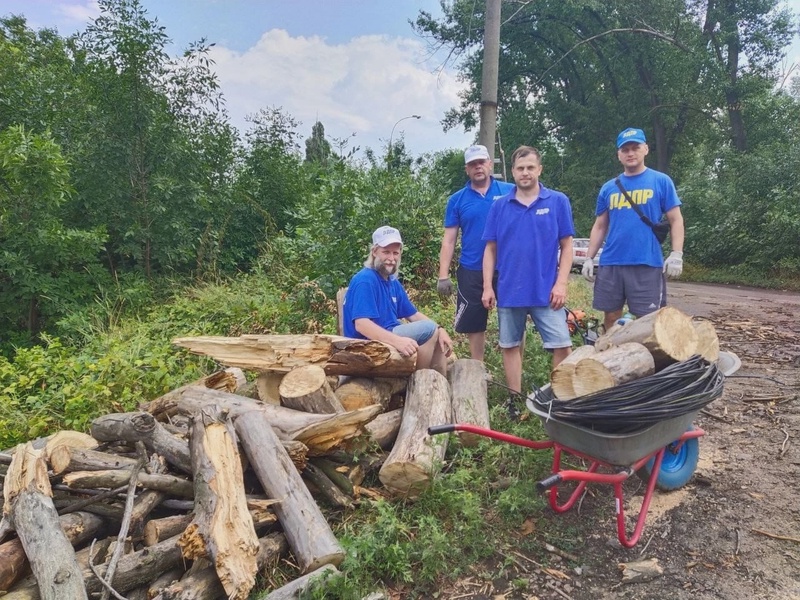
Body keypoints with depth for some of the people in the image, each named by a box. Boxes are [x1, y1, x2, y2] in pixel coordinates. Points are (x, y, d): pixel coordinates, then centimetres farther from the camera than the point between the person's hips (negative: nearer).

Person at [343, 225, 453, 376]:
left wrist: (439, 330, -3)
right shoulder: (365, 280, -17)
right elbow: (361, 324, -29)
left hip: (389, 336, 10)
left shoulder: (393, 282, 12)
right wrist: (397, 341, -41)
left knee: (440, 339, 10)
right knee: (428, 328, -18)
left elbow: (414, 315, 14)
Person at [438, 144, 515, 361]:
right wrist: (443, 275, -4)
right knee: (473, 324, 11)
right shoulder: (457, 200, 4)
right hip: (471, 272, 1)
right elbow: (449, 239, 2)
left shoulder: (510, 191, 1)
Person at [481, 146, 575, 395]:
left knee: (561, 345, -1)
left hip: (546, 290, -2)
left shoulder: (558, 201, 0)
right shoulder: (499, 206, 4)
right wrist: (487, 287, -1)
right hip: (509, 290, 2)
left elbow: (566, 246, 0)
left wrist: (561, 284, -8)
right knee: (510, 346, 11)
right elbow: (490, 249, 5)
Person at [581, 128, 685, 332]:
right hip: (610, 264, 3)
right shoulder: (608, 188, 12)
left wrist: (676, 255, -10)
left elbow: (676, 220, 2)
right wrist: (589, 258, 7)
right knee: (611, 317, 9)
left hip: (648, 264, -3)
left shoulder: (661, 181, 4)